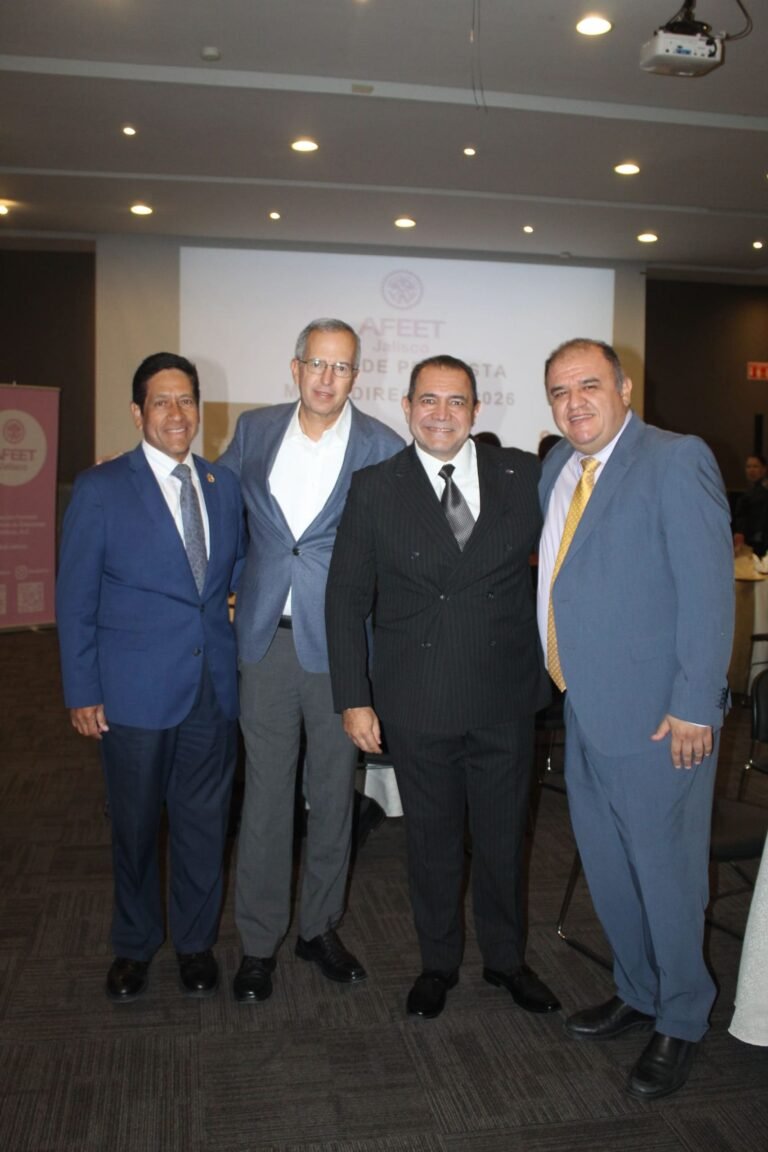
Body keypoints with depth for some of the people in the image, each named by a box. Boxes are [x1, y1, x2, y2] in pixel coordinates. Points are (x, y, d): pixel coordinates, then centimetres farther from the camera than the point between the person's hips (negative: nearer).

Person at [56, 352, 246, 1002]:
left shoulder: (224, 484, 7)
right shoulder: (100, 489, -5)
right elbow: (75, 599, -4)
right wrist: (82, 692, -6)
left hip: (213, 687, 3)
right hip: (135, 691, -3)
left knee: (205, 823, 12)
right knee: (135, 825, 13)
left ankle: (197, 941, 33)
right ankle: (135, 946, 35)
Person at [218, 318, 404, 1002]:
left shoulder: (380, 446, -4)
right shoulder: (255, 430, 5)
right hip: (266, 636, 2)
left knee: (334, 790, 11)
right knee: (266, 791, 7)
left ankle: (320, 926, 30)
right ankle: (259, 941, 22)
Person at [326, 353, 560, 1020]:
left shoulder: (523, 476, -1)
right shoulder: (374, 489, -3)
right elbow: (346, 600, -2)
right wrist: (354, 699, -6)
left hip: (506, 699, 1)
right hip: (418, 705, -1)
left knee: (504, 838, 16)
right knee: (432, 841, 15)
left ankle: (506, 959, 39)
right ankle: (439, 963, 37)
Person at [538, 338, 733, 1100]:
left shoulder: (676, 461, -13)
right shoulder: (558, 466, 10)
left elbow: (707, 588, -17)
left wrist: (694, 707, -19)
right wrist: (562, 680, 8)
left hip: (657, 718, -7)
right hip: (585, 711, 8)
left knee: (666, 872, 8)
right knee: (607, 870, 20)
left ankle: (680, 1022, 30)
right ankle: (637, 994, 42)